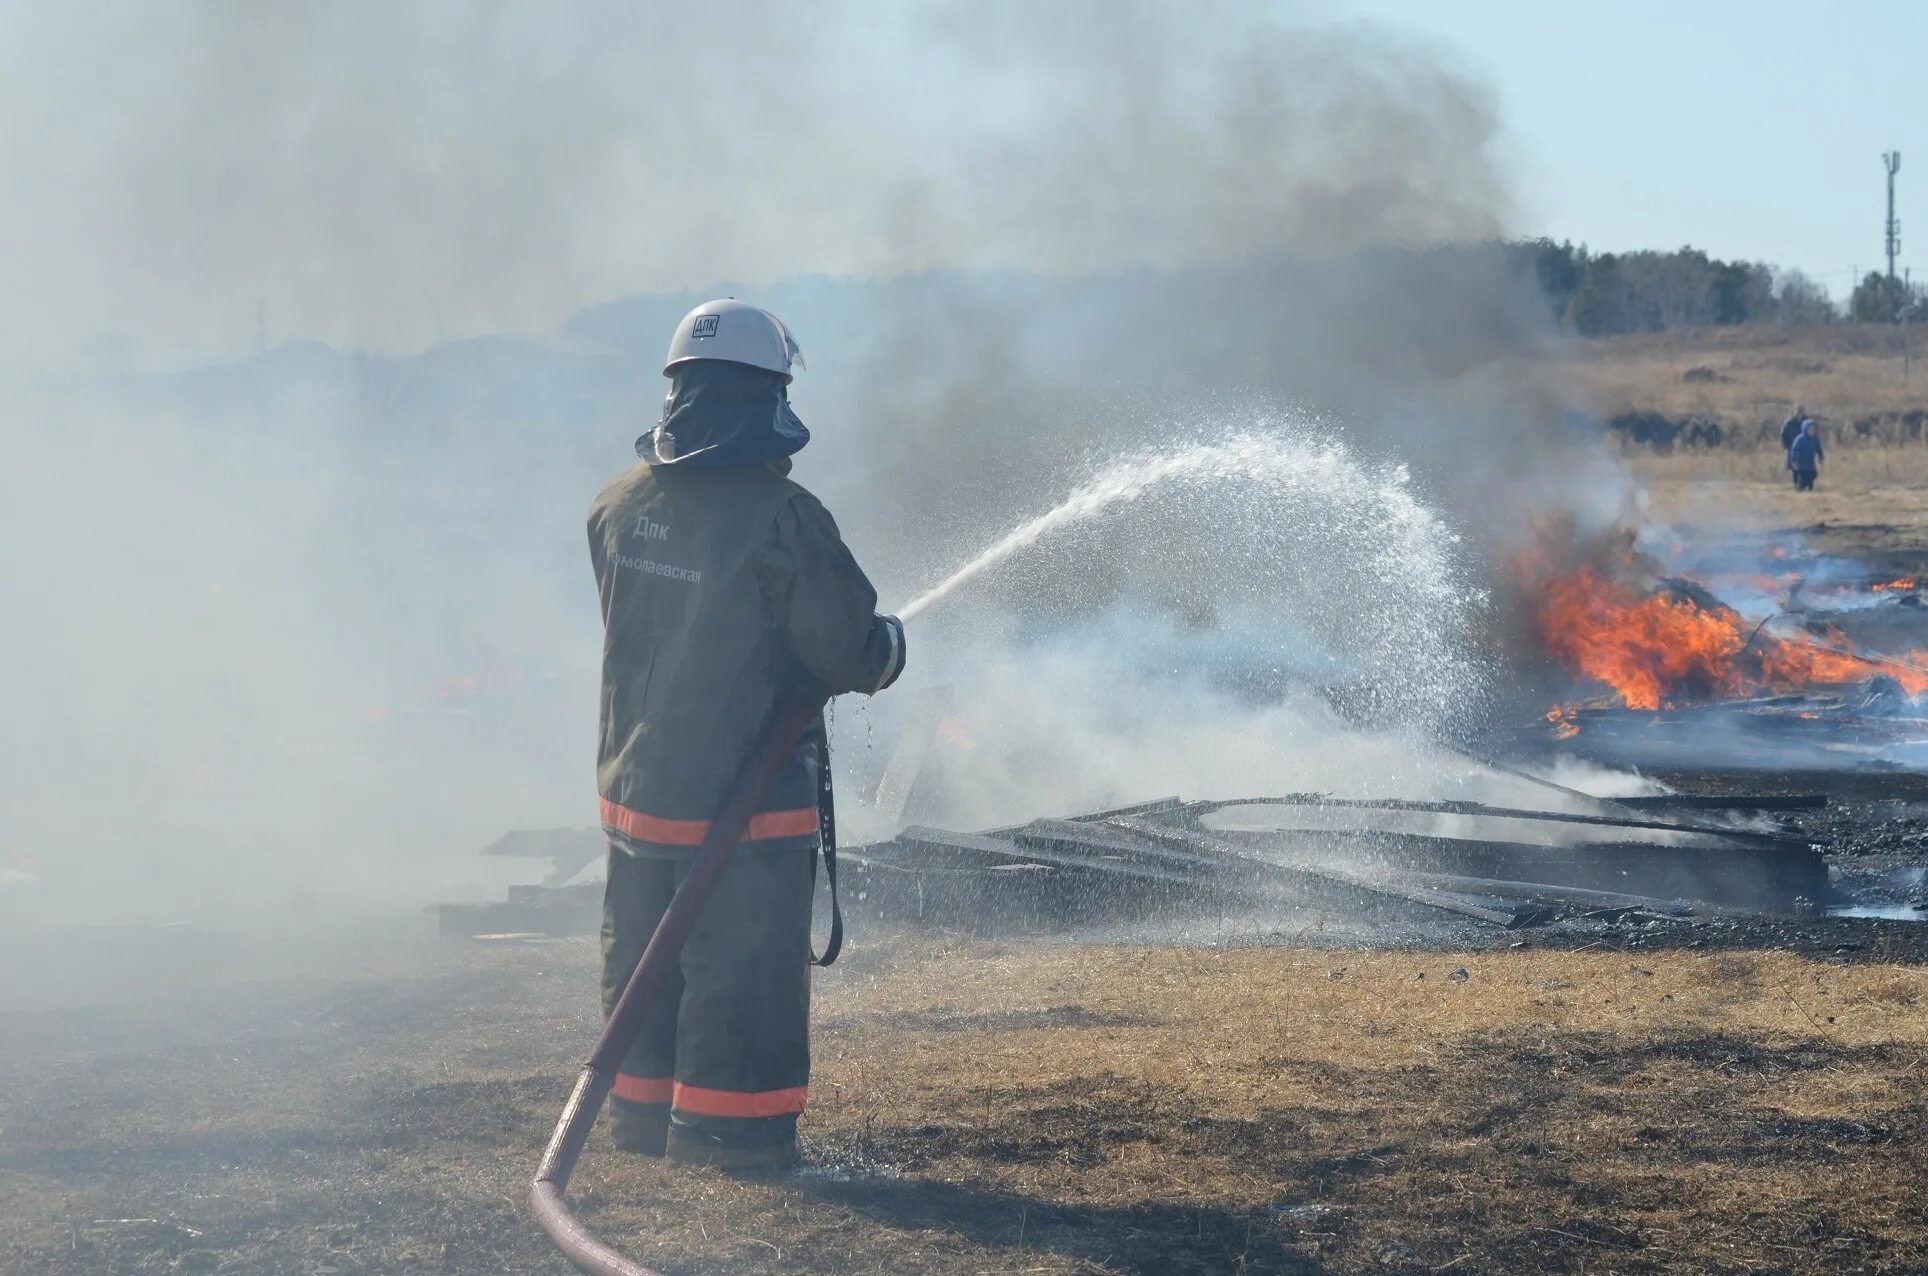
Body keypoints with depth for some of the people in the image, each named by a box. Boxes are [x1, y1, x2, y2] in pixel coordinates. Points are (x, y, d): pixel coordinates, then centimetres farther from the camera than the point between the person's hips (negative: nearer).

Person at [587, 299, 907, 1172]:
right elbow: (847, 647, -16)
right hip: (745, 799, -6)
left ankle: (645, 1111, 27)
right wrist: (884, 649, 8)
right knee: (745, 972, 4)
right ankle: (734, 1127, 9)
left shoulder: (620, 506, 0)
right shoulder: (780, 516, -19)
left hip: (636, 787, 6)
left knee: (643, 963, 17)